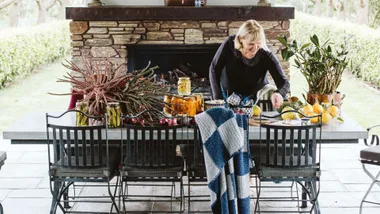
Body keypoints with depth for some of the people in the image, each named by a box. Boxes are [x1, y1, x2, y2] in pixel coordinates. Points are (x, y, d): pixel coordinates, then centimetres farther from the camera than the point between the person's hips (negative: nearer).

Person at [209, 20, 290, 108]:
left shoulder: (266, 56, -26)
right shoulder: (229, 45, -25)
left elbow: (284, 82, -26)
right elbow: (214, 69, -12)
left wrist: (279, 94, -51)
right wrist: (217, 98, -19)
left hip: (255, 98, 1)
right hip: (227, 95, 0)